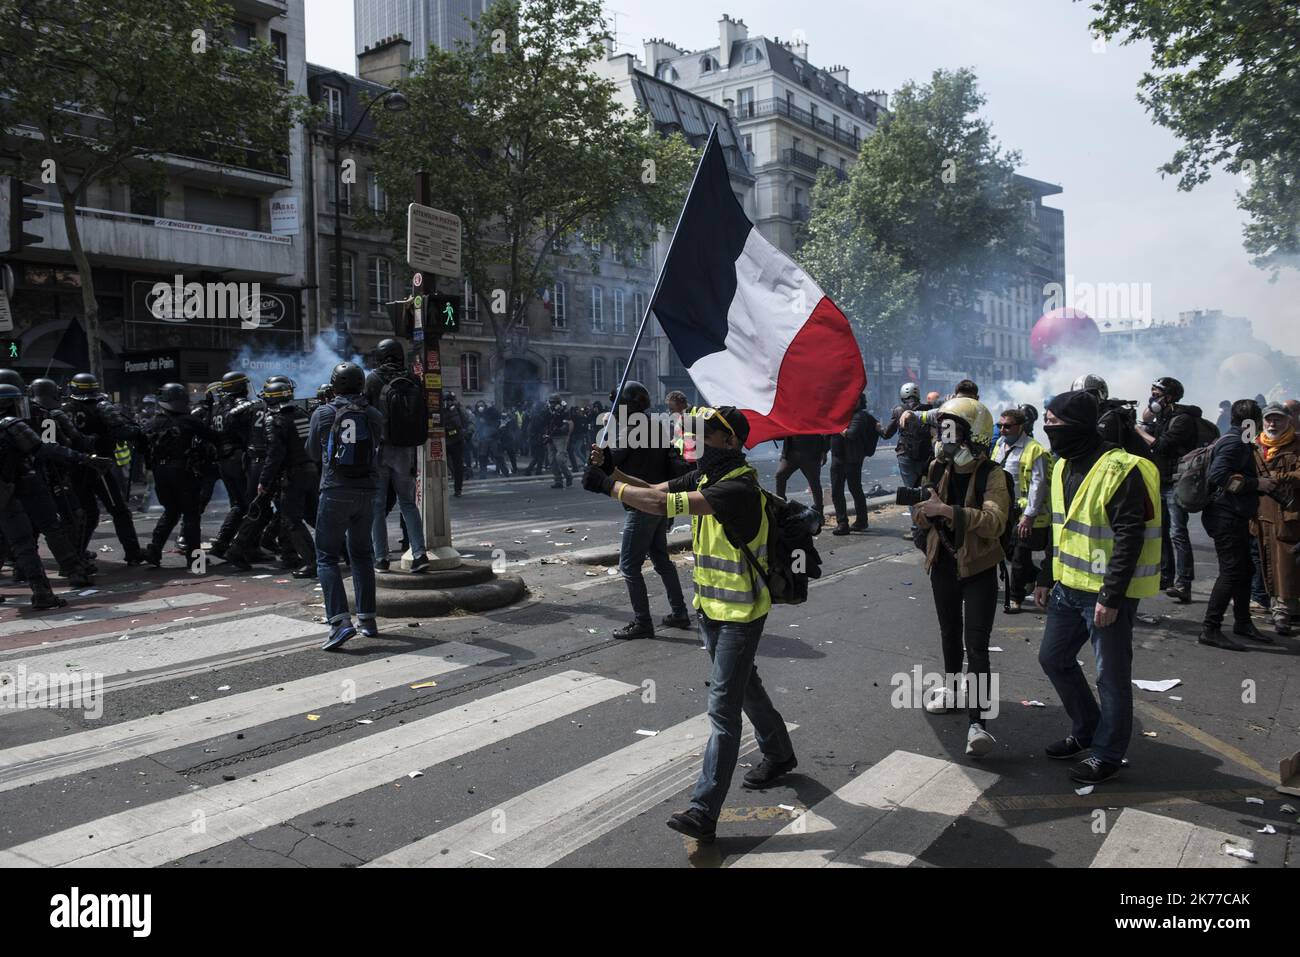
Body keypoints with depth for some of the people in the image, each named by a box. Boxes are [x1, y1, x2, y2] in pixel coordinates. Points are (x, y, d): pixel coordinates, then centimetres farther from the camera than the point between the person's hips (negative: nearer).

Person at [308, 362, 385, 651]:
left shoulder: (323, 413, -3)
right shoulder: (374, 415, 2)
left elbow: (314, 452, 9)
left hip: (335, 491, -3)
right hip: (366, 492, 4)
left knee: (326, 557, 0)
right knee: (361, 554, 17)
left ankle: (340, 621, -15)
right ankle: (367, 619, 20)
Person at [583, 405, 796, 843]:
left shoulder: (739, 488, -26)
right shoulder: (704, 477, 4)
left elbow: (667, 505, -35)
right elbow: (655, 491, -4)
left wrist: (608, 487, -32)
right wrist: (611, 472, -19)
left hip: (740, 614, -9)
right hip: (710, 607, 9)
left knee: (723, 707, -8)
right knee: (744, 685, 25)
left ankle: (704, 812, -6)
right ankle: (778, 756, 47)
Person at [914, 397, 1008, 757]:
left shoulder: (991, 475, -16)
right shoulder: (938, 468, 1)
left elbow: (995, 521, -31)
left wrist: (948, 510, -37)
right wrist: (924, 511, -14)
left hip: (978, 569, -6)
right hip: (944, 565, 6)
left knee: (976, 645, -10)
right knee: (950, 633, 23)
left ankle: (978, 722, -9)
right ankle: (952, 689, 44)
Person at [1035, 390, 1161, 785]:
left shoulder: (1120, 470, -19)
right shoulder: (1064, 466, 9)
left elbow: (1130, 538, -21)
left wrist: (1111, 596, -23)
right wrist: (1046, 578, 18)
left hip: (1108, 592, -9)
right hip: (1068, 587, 9)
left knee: (1111, 674, 5)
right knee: (1053, 658, 17)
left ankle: (1108, 752, 20)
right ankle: (1085, 729, 35)